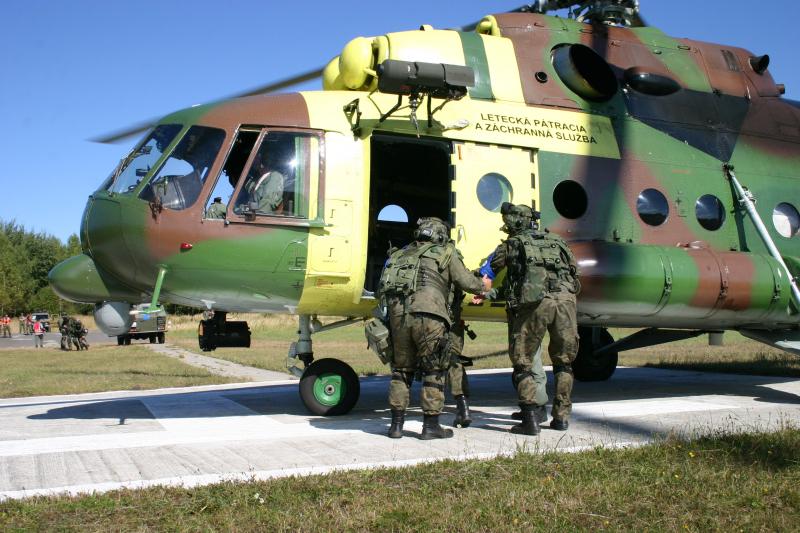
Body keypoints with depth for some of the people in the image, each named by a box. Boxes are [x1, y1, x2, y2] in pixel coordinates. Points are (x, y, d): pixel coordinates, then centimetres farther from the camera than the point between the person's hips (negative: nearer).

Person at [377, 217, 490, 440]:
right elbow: (467, 282, 16)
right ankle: (430, 425, 10)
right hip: (428, 316, -4)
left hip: (397, 315, 4)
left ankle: (396, 424, 19)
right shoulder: (445, 253, 14)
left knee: (401, 370, 16)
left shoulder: (400, 255, 27)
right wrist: (483, 287, 34)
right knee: (434, 371, 8)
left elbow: (382, 290, 23)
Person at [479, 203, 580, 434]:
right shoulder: (556, 241, 27)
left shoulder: (512, 244, 19)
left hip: (535, 302, -3)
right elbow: (574, 269, 30)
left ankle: (530, 420, -2)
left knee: (523, 364, 6)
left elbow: (485, 273, 25)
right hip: (566, 300, 3)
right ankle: (561, 417, 18)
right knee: (563, 362, 19)